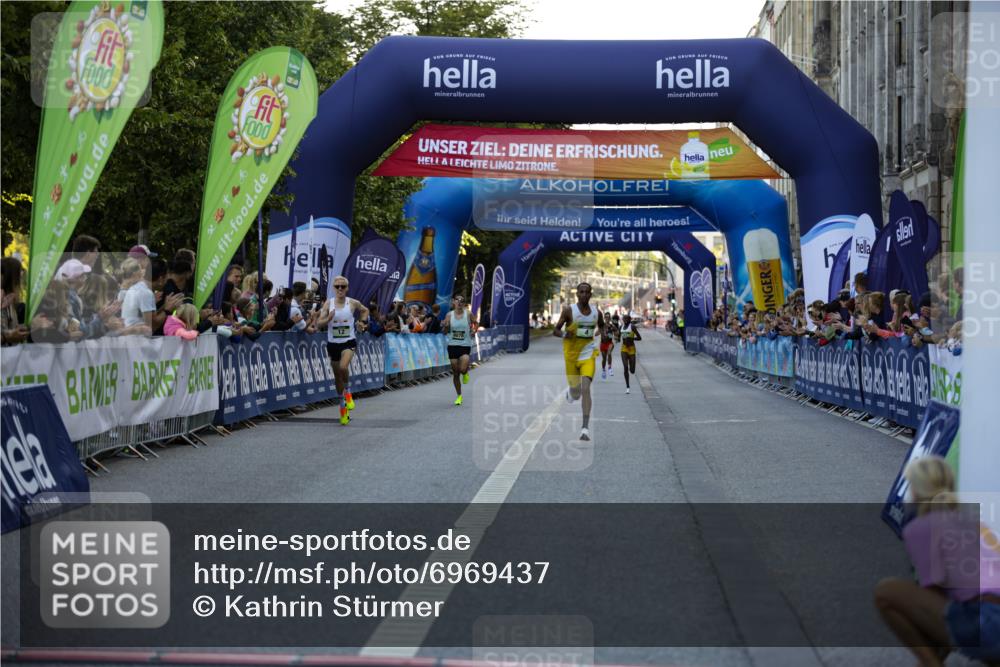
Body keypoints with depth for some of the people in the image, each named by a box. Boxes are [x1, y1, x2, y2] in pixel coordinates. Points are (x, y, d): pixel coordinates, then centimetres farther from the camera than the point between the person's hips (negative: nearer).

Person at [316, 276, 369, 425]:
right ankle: (343, 407, 28)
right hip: (333, 343, 2)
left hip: (349, 342, -2)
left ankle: (348, 392, -2)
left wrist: (362, 322, 2)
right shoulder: (328, 303, -4)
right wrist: (328, 318, -27)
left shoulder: (352, 303, -3)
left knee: (343, 367, -30)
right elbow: (319, 324, -8)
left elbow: (365, 310, 19)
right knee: (337, 376, 11)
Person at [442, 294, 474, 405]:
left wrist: (473, 331, -1)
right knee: (455, 373, 6)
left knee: (463, 369, -22)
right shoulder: (449, 315, 0)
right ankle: (459, 396, 23)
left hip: (465, 346, -2)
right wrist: (445, 326, -17)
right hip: (452, 346, 2)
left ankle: (465, 373, 18)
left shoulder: (468, 314, -3)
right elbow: (444, 332, 4)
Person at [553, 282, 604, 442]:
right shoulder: (569, 311, -8)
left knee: (585, 388, -17)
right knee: (575, 390, 10)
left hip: (588, 355, 0)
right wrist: (564, 334, -27)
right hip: (571, 355, 0)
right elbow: (555, 331, -5)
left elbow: (601, 325, 22)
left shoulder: (597, 313, 1)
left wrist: (601, 331, -1)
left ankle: (586, 427, -20)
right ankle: (571, 391, 52)